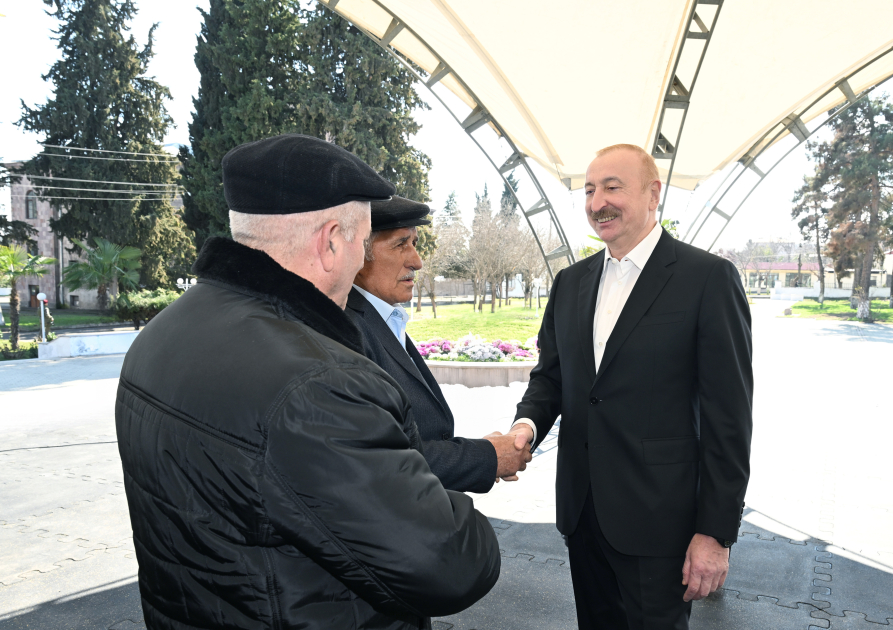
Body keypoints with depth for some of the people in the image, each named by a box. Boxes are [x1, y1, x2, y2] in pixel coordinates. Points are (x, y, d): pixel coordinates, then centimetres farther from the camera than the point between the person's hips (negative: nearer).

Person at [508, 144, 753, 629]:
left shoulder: (708, 278, -10)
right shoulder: (571, 282, 8)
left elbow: (727, 414, -12)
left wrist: (716, 532, -13)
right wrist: (527, 424, -10)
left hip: (657, 518, -5)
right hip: (581, 510, 5)